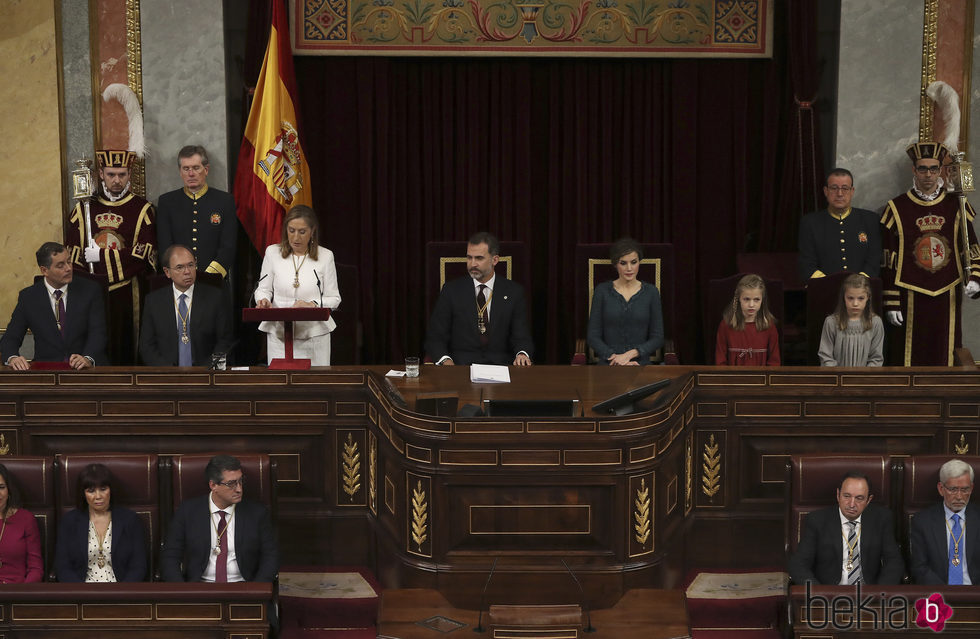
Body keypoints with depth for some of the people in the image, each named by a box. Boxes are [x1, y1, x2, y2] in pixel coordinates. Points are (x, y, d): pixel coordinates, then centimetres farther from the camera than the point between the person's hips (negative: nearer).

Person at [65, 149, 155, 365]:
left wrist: (100, 255, -10)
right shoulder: (84, 208, 10)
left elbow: (145, 250, -8)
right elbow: (71, 250, 8)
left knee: (126, 346, -3)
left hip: (127, 291, -2)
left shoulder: (141, 208, 4)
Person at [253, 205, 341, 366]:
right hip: (279, 333, 0)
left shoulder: (325, 256, 1)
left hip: (315, 334, 0)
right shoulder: (273, 252, 4)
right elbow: (263, 288, 11)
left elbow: (334, 298, 2)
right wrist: (263, 300, -11)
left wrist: (312, 305, -15)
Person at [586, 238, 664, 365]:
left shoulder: (651, 292, 6)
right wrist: (615, 357, -11)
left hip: (641, 363, 0)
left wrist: (631, 354, -11)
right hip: (609, 364, 0)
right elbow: (593, 337, 3)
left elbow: (658, 338, 4)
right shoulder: (602, 291, 5)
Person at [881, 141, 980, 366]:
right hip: (911, 299, -2)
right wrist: (891, 303, -3)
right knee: (909, 358, 0)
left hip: (947, 297, 2)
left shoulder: (955, 206, 5)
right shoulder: (897, 208, 0)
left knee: (945, 358, 5)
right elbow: (888, 263, 0)